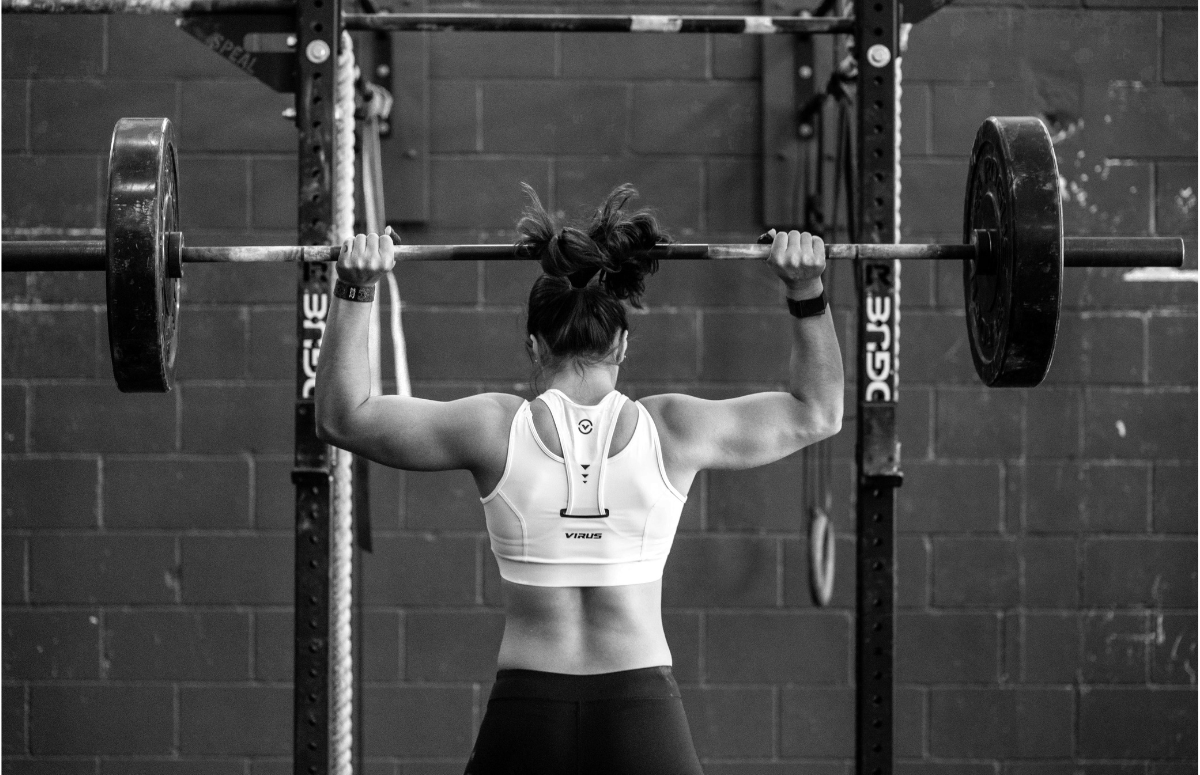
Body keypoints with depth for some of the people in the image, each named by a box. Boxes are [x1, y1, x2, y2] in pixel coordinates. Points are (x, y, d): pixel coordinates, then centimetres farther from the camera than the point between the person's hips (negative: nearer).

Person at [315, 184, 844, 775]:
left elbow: (341, 417, 10)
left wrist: (352, 293, 10)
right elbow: (817, 412, 15)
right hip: (643, 717, 0)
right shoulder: (671, 431, 0)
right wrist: (806, 294, 12)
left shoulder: (495, 429, -2)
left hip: (526, 716, 0)